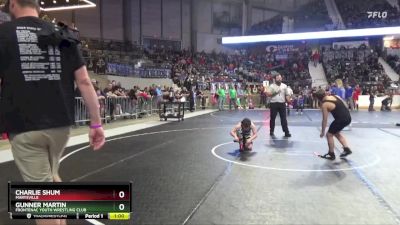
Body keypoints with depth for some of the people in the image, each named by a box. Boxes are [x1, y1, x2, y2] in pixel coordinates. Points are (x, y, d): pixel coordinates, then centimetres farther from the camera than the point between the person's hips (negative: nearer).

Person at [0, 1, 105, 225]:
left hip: (25, 128, -4)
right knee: (51, 177, 27)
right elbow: (84, 81, 2)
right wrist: (96, 123, 4)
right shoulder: (63, 36, 8)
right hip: (61, 124, 4)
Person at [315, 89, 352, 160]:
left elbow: (325, 120, -6)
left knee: (329, 134, 9)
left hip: (341, 119, -8)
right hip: (348, 117, 8)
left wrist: (322, 132, 3)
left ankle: (331, 155, 17)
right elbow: (346, 106, 16)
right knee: (336, 132, 28)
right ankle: (346, 149, 28)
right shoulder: (336, 96, 10)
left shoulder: (324, 104, -9)